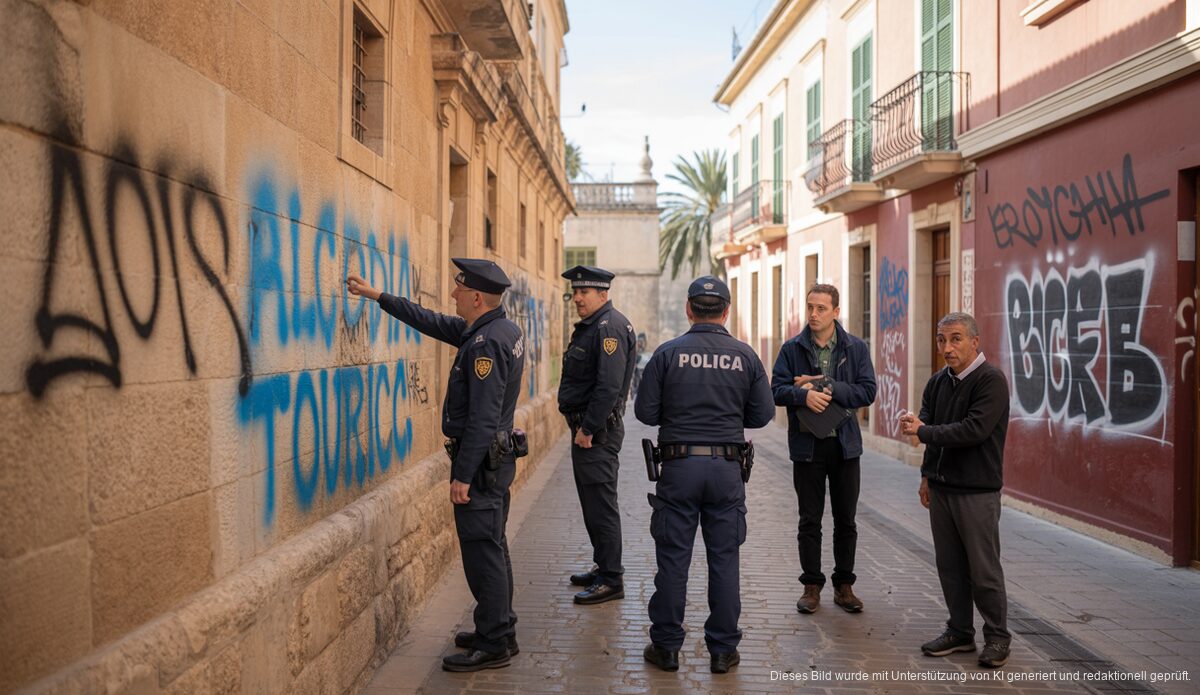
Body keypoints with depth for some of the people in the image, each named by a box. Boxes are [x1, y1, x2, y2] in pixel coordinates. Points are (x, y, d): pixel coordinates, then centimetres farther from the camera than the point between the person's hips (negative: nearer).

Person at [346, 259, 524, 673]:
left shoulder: (486, 343, -22)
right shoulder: (501, 329, 9)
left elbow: (483, 418, -25)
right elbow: (434, 323, 19)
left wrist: (463, 475, -22)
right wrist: (376, 296, 22)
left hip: (480, 460, -11)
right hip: (495, 456, 11)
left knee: (482, 552, -3)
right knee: (491, 548, 18)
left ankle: (494, 644, 5)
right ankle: (499, 631, 29)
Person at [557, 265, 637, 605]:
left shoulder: (609, 327, -17)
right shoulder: (589, 326, 16)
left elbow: (609, 386, -25)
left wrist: (588, 430, -22)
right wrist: (582, 427, 16)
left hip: (598, 431, -11)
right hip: (586, 428, 11)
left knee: (601, 505, -5)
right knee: (592, 502, 18)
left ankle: (611, 580, 3)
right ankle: (603, 567, 30)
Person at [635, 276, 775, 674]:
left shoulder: (668, 353, -4)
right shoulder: (745, 356, 0)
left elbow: (645, 412, -4)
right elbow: (762, 415, 3)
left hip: (679, 465, -1)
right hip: (727, 468, 1)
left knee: (673, 559, 7)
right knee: (724, 560, 8)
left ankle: (666, 646, 15)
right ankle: (723, 650, 15)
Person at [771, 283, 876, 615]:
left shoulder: (856, 348, 2)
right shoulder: (792, 348, 1)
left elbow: (868, 391, -5)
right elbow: (776, 390, -4)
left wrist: (827, 387, -15)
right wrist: (803, 395, -23)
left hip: (845, 444, 1)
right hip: (807, 445, -1)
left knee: (846, 521, 9)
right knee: (809, 521, 6)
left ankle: (844, 585, 22)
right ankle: (812, 585, 17)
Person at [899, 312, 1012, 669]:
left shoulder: (991, 380, -13)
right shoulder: (938, 382, 10)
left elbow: (974, 430, -23)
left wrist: (922, 431, -16)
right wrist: (927, 475, 13)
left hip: (977, 491, -7)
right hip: (941, 487, 7)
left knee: (984, 570, 1)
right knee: (950, 566, 12)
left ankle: (997, 636, 16)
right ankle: (960, 632, 24)